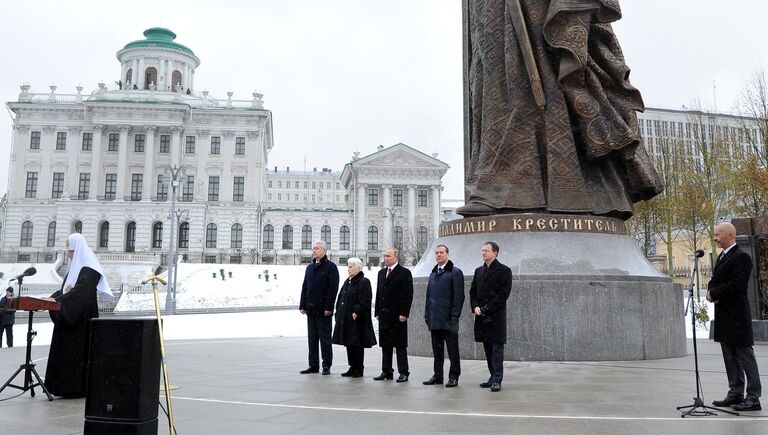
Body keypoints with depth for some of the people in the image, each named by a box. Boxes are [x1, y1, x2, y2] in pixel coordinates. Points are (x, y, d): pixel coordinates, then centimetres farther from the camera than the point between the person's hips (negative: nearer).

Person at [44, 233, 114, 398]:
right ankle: (66, 386, 17)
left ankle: (78, 387, 2)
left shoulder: (89, 268, -12)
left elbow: (80, 291, -23)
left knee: (78, 350, -5)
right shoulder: (75, 266, 16)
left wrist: (58, 300, -26)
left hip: (81, 318, -9)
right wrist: (52, 298, 4)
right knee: (65, 350, 10)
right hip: (69, 317, 9)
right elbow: (66, 289, 19)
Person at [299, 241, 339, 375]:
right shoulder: (310, 267, 16)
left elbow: (333, 288, -12)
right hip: (311, 309, 6)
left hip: (323, 310, -6)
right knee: (312, 339, 10)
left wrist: (329, 307, -17)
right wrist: (302, 305, 9)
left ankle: (326, 365, 8)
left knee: (325, 338, 1)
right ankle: (313, 365, 17)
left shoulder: (331, 267, -5)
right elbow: (304, 287, 16)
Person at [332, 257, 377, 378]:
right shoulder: (347, 281, 16)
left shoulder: (364, 282, -11)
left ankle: (358, 370, 7)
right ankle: (353, 368, 22)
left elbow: (364, 301, -18)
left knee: (357, 345, -2)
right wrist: (339, 312, 11)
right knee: (349, 344, 12)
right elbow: (341, 299, 20)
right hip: (346, 318, 9)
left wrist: (356, 312, -20)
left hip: (357, 319, -9)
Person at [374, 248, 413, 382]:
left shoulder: (404, 273, -5)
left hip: (397, 315, -6)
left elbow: (408, 295, -10)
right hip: (384, 314, 6)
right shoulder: (382, 273, 16)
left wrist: (404, 313, -16)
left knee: (400, 345, 0)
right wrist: (378, 312, 11)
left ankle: (403, 373, 6)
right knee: (385, 344, 9)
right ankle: (387, 371, 17)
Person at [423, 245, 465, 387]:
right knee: (437, 350, 11)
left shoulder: (455, 272, -4)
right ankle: (437, 376, 19)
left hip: (448, 320, -6)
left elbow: (459, 295, -9)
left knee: (452, 350, 2)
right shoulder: (433, 274, 17)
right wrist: (427, 316, 13)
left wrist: (455, 315, -15)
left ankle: (454, 377, 9)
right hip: (435, 320, 6)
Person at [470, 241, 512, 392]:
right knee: (488, 350, 11)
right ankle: (494, 377, 19)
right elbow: (472, 292, 15)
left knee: (497, 349, -5)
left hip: (496, 316, -6)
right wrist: (475, 307, -3)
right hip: (482, 317, 6)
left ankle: (497, 380, -2)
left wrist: (486, 308, -14)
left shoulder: (504, 271, -3)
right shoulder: (478, 271, 17)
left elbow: (503, 294, -10)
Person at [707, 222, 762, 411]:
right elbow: (714, 280, 19)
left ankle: (753, 397, 3)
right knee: (730, 358, 14)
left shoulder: (741, 257, -13)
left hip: (737, 315, -9)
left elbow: (737, 285, -22)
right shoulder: (722, 257, 17)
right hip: (724, 316, 10)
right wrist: (711, 291, -3)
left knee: (745, 356, -3)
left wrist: (714, 293, -12)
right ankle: (735, 394, 22)